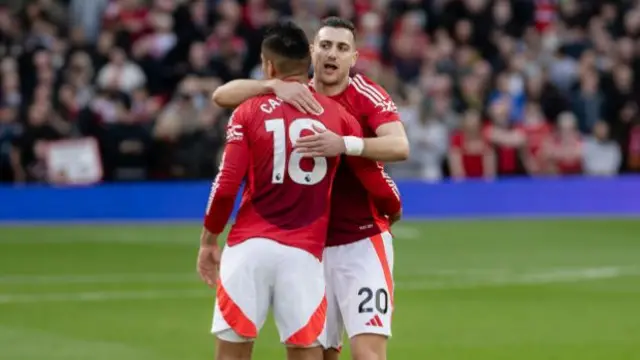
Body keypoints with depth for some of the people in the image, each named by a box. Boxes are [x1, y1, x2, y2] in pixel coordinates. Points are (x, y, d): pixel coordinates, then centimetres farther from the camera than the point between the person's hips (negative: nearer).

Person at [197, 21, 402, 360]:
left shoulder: (249, 112, 2)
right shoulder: (337, 115, 6)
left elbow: (226, 186, -4)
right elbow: (376, 182, 6)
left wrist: (208, 240, 8)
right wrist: (393, 210, 27)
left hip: (249, 246, -1)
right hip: (304, 252, 1)